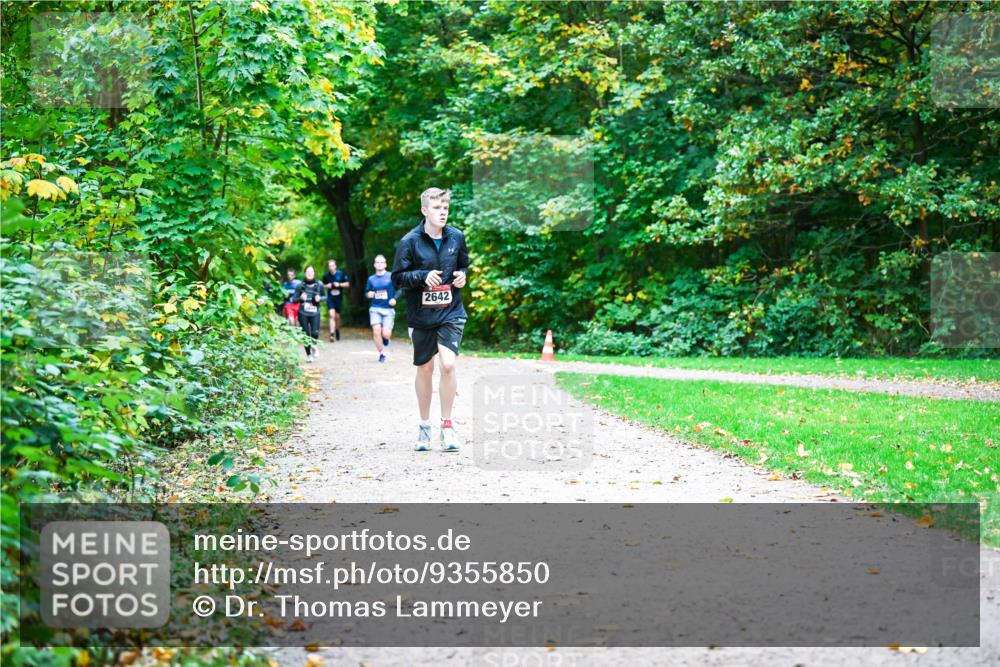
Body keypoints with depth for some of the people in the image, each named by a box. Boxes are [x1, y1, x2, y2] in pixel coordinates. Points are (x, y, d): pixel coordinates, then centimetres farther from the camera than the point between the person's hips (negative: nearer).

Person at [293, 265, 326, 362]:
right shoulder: (300, 285, -2)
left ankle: (313, 345, 20)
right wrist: (300, 298, -20)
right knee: (306, 334, 1)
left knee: (315, 333, -14)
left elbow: (325, 296, 12)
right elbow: (294, 299, 1)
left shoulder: (319, 285, 0)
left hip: (315, 313, 0)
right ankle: (308, 354, 19)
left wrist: (320, 298, -10)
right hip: (303, 313, 0)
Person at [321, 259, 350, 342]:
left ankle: (337, 330, 36)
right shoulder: (326, 276, 1)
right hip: (330, 298, -1)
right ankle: (332, 333, -19)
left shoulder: (341, 274, -2)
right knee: (332, 315, -15)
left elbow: (347, 284, 2)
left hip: (339, 297, 1)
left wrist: (339, 285, -13)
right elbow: (323, 285, 13)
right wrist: (327, 286, -8)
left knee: (337, 316, 10)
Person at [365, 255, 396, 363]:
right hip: (375, 308, 2)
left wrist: (394, 298, -15)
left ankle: (386, 338, 28)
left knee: (386, 334, -12)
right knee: (376, 331, -15)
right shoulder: (371, 279, 9)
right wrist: (369, 294, -4)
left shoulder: (391, 276, -1)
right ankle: (381, 354, 3)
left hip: (388, 309, -2)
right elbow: (367, 292, 19)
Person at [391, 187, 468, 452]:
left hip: (451, 313, 1)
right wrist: (423, 276, -21)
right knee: (424, 369, 9)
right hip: (421, 315, -1)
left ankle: (447, 424, -3)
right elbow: (397, 278, -5)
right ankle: (424, 426, 25)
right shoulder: (410, 241, -7)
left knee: (448, 363, -17)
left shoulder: (456, 237, 3)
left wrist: (462, 276, -2)